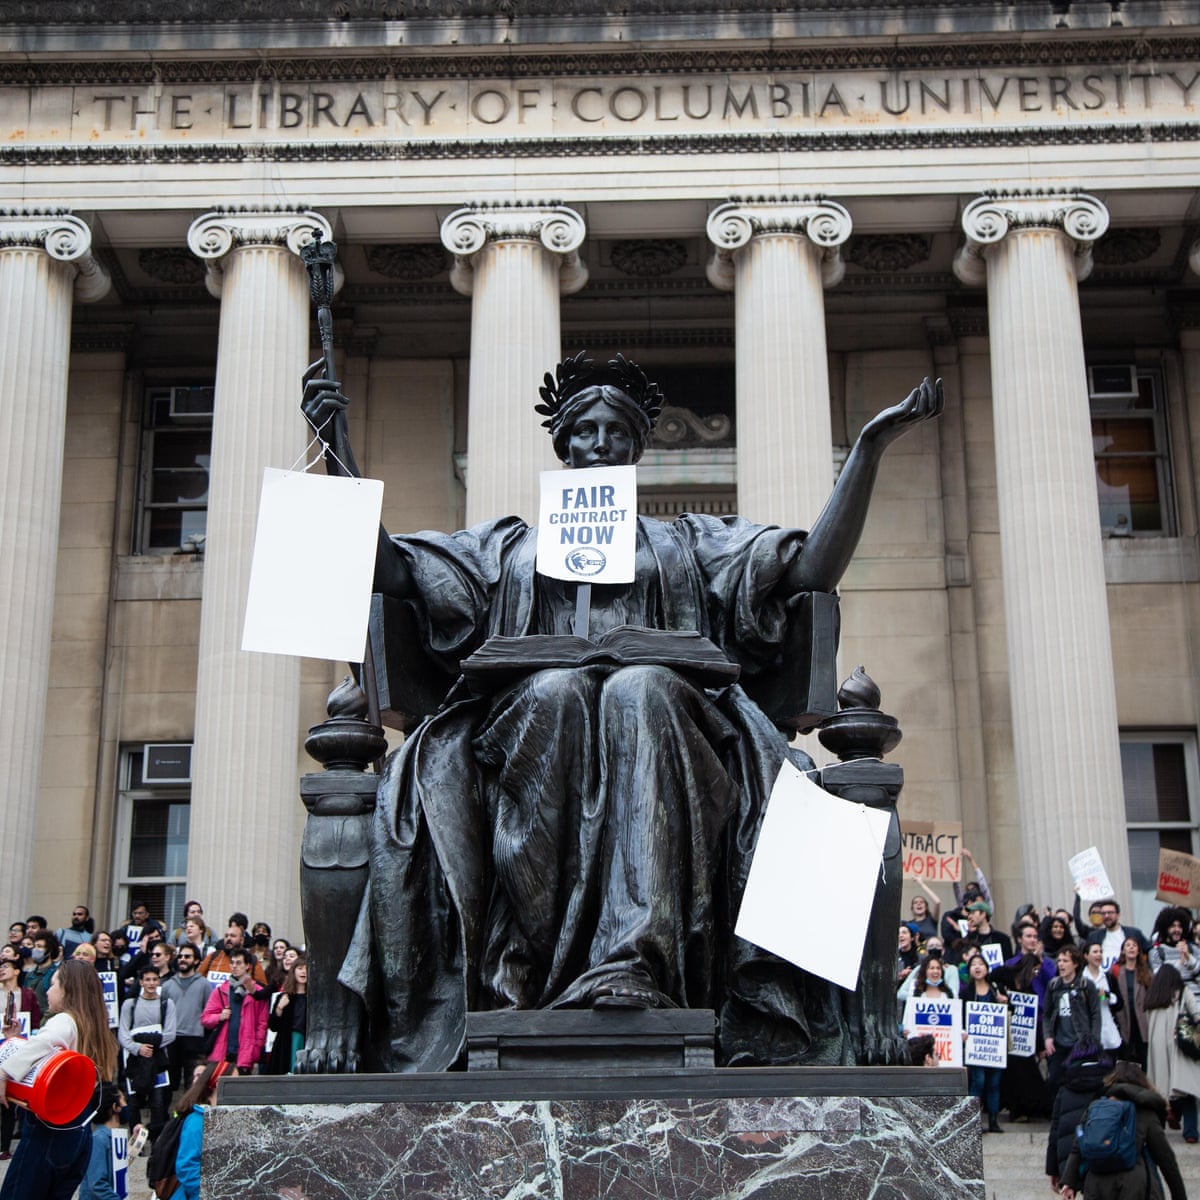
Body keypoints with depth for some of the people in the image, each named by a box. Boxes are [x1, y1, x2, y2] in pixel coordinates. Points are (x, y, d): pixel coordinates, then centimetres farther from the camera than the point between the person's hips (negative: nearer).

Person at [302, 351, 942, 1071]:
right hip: (531, 723, 1)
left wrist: (871, 447, 9)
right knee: (558, 690, -35)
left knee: (641, 689, -36)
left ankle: (637, 959, -49)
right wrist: (339, 447, 13)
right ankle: (540, 955, -41)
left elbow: (816, 568, 16)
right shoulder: (509, 546, 31)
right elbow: (388, 570, 20)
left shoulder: (688, 544, 29)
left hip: (661, 714, 0)